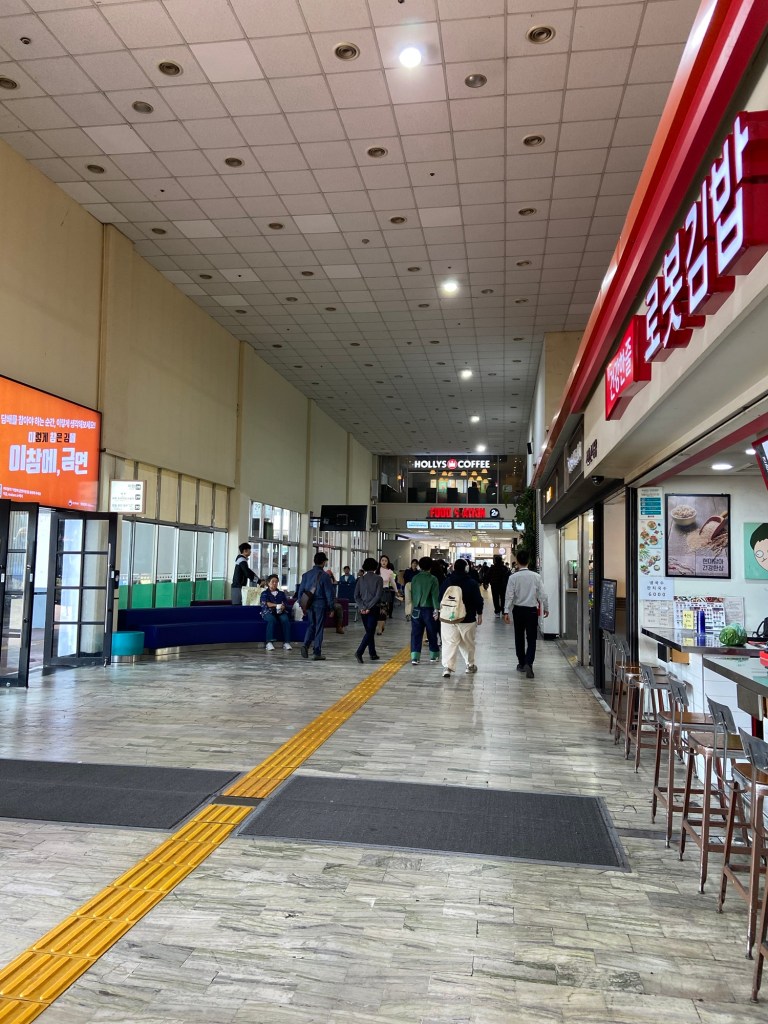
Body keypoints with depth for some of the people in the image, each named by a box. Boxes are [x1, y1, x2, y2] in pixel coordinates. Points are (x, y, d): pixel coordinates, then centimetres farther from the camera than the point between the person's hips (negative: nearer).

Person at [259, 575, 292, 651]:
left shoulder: (281, 593, 20)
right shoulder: (265, 593, 11)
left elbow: (285, 603, 7)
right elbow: (266, 603, -7)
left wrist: (282, 607, -18)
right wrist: (277, 605, -20)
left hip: (280, 612, 2)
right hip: (268, 612, -2)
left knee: (285, 619, -31)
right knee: (272, 620, -37)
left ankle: (286, 643, -33)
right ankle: (269, 642, -38)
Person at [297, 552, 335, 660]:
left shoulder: (306, 574, 4)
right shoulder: (325, 576, -10)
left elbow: (300, 590, 6)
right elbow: (329, 593, -9)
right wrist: (331, 607, -1)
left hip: (309, 605, 4)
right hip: (320, 604, -4)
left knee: (311, 626, 18)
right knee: (319, 628, 3)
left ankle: (305, 645, -4)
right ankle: (317, 653, 6)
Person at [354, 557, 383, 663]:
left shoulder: (361, 579, 3)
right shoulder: (378, 579, -6)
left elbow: (356, 596, -2)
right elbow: (378, 595, -14)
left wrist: (362, 607, -5)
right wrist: (369, 607, -11)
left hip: (363, 610, 4)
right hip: (373, 609, -4)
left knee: (369, 631, 15)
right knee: (370, 632, -3)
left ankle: (373, 654, 21)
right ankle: (359, 652, -19)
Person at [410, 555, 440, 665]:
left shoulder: (415, 578, 2)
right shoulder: (433, 579, -8)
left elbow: (412, 593, 7)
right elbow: (435, 595, -14)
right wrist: (436, 608, -13)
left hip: (416, 609, 2)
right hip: (428, 609, -2)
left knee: (416, 633, 2)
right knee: (432, 633, 13)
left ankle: (415, 657, -8)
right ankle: (433, 655, 24)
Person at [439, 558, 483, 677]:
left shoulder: (446, 581, 1)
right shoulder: (472, 583, -7)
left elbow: (440, 598, 7)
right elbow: (478, 600, -4)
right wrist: (479, 614, 8)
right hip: (467, 618, -1)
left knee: (449, 643, 0)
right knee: (468, 643, 14)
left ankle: (447, 667, -11)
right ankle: (470, 665, 26)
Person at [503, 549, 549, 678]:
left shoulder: (513, 577, -9)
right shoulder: (536, 576, -6)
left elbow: (509, 595, -10)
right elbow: (542, 595, -2)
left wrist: (506, 612, -6)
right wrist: (546, 608, 12)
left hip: (518, 610, 0)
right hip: (532, 610, 0)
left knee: (519, 638, 15)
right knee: (531, 639, 4)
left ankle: (521, 664, 24)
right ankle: (528, 663, -14)